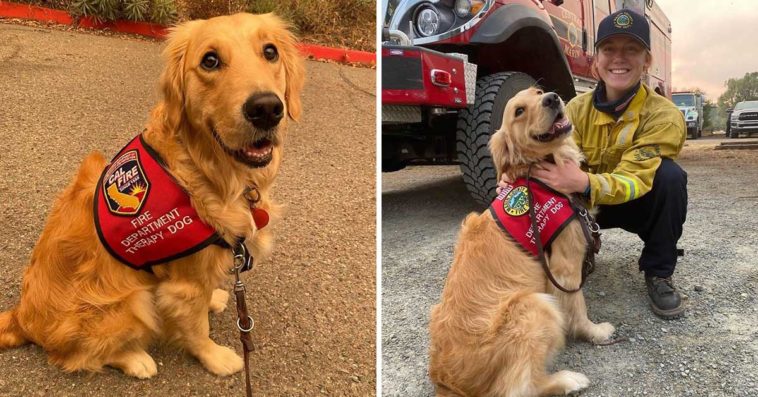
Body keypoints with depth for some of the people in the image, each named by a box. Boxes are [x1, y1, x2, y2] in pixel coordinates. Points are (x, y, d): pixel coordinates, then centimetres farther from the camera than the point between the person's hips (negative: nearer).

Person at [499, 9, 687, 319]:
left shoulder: (663, 116, -21)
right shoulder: (577, 108, -10)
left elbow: (634, 180, -31)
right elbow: (556, 158, -18)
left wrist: (584, 183, -51)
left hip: (637, 203, -2)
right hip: (586, 202, 2)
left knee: (670, 176, -32)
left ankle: (658, 273, -11)